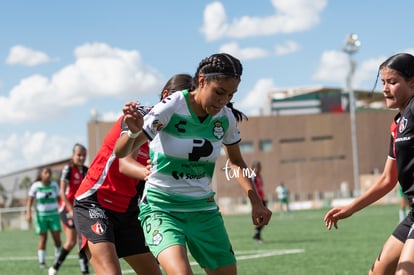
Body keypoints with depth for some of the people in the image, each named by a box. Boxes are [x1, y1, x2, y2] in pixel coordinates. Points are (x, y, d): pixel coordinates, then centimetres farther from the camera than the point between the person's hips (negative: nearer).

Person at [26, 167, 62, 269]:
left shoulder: (54, 185, 1)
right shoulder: (36, 186, -6)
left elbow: (59, 198, 12)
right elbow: (30, 200, -4)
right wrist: (28, 213, -14)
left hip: (54, 214, 2)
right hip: (41, 215, -2)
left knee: (57, 237, -3)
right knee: (43, 238, -2)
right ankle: (42, 261, 6)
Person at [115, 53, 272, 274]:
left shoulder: (226, 118, -3)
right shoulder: (171, 108, -18)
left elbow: (236, 162, 17)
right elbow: (121, 152, -21)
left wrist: (256, 201, 6)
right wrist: (134, 132, -43)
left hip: (203, 208, 6)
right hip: (161, 208, -5)